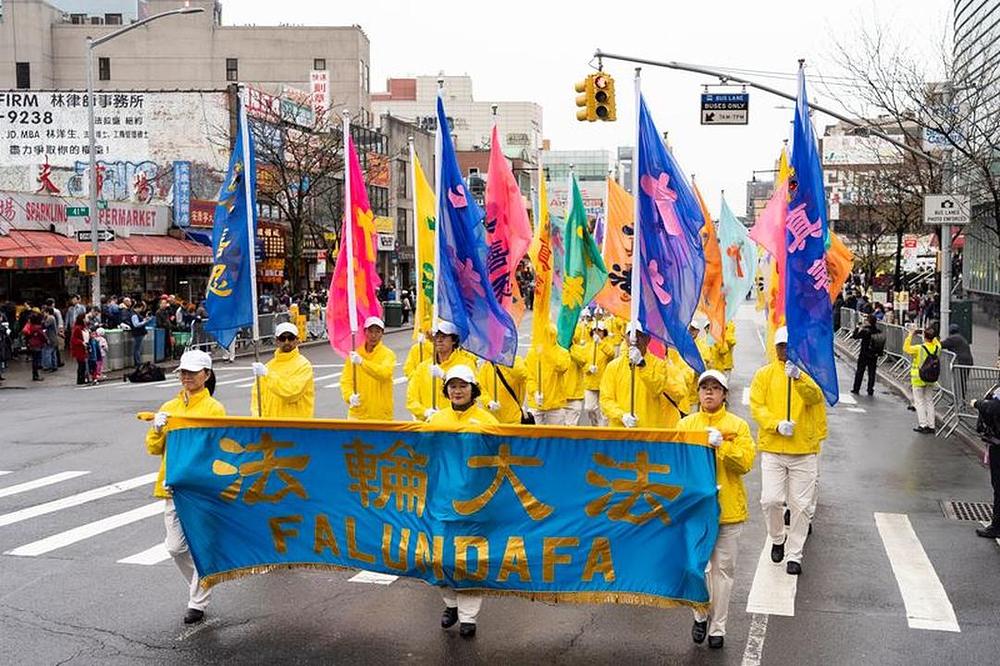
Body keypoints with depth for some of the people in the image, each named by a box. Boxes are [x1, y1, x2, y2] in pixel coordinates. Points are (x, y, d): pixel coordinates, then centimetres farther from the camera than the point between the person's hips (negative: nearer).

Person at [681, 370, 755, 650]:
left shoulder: (738, 426, 1)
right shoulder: (685, 424, 5)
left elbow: (745, 462, -9)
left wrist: (721, 445, -21)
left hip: (728, 507, -1)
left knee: (723, 568, 6)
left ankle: (718, 627, 17)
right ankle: (701, 615, 28)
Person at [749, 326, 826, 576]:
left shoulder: (809, 373, 1)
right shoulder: (764, 374, 4)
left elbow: (815, 396, -19)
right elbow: (757, 406, -3)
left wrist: (798, 377, -37)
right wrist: (777, 424, -20)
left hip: (804, 449, 0)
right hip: (772, 449, 0)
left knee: (801, 505, 4)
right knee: (771, 500, -5)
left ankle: (794, 554, 18)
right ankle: (778, 538, 24)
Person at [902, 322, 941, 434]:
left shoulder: (919, 348, -21)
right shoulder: (937, 348, -7)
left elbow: (906, 348, -9)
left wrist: (910, 335, -5)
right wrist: (932, 333, 18)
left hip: (918, 380, -5)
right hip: (931, 380, 5)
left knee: (919, 402, 5)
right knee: (929, 401, 13)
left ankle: (923, 425, 2)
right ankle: (931, 426, 15)